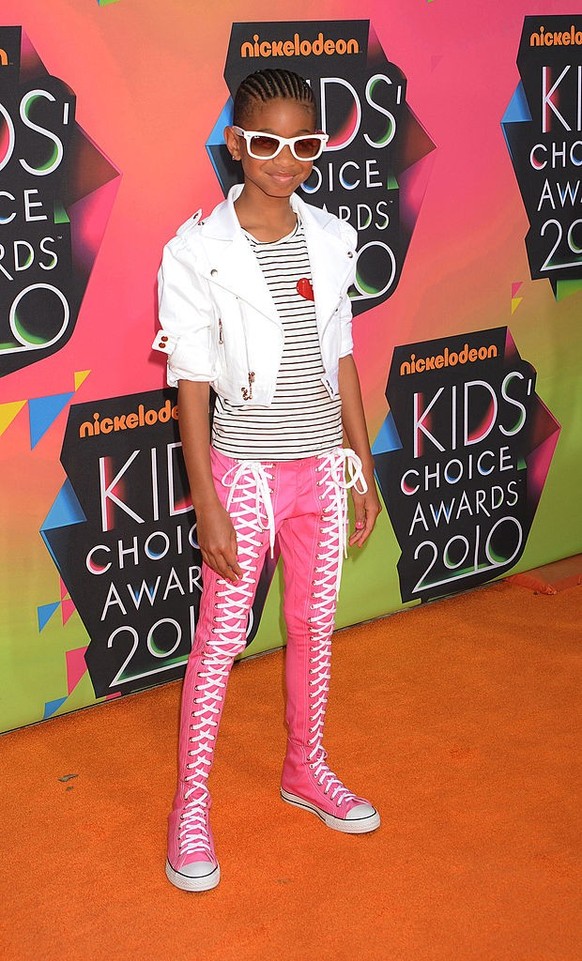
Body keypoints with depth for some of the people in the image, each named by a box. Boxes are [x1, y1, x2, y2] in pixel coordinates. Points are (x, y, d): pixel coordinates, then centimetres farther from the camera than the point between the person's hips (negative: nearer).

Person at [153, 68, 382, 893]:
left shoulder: (331, 241, 1)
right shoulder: (198, 252, -12)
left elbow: (341, 359, 9)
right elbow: (192, 387, -11)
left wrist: (364, 468, 9)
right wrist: (207, 507, -12)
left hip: (323, 468, 5)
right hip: (245, 473, -4)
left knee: (315, 625, 16)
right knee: (220, 638, 5)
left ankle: (306, 768, 37)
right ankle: (191, 804, 20)